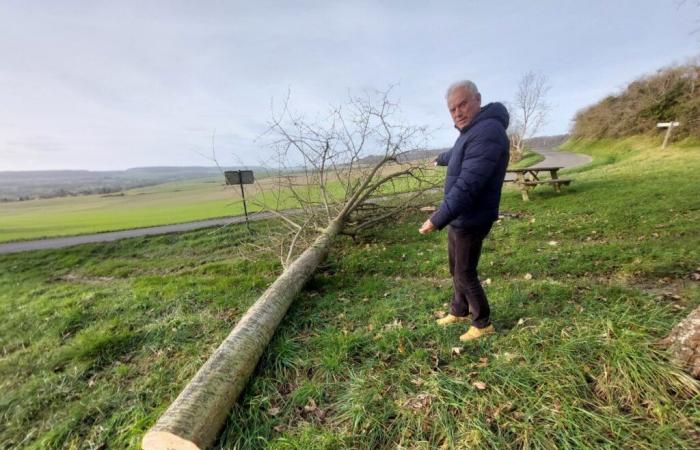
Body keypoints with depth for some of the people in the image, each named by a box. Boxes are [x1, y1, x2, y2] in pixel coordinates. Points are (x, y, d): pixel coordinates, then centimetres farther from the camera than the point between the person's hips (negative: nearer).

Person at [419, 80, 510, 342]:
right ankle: (459, 312, 40)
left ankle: (483, 324, 26)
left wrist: (437, 220, -31)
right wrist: (440, 159, 54)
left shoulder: (487, 133, -23)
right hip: (459, 218, 10)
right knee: (456, 269, 21)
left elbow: (467, 186, -32)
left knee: (465, 275, 4)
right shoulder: (471, 131, 10)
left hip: (471, 221, -10)